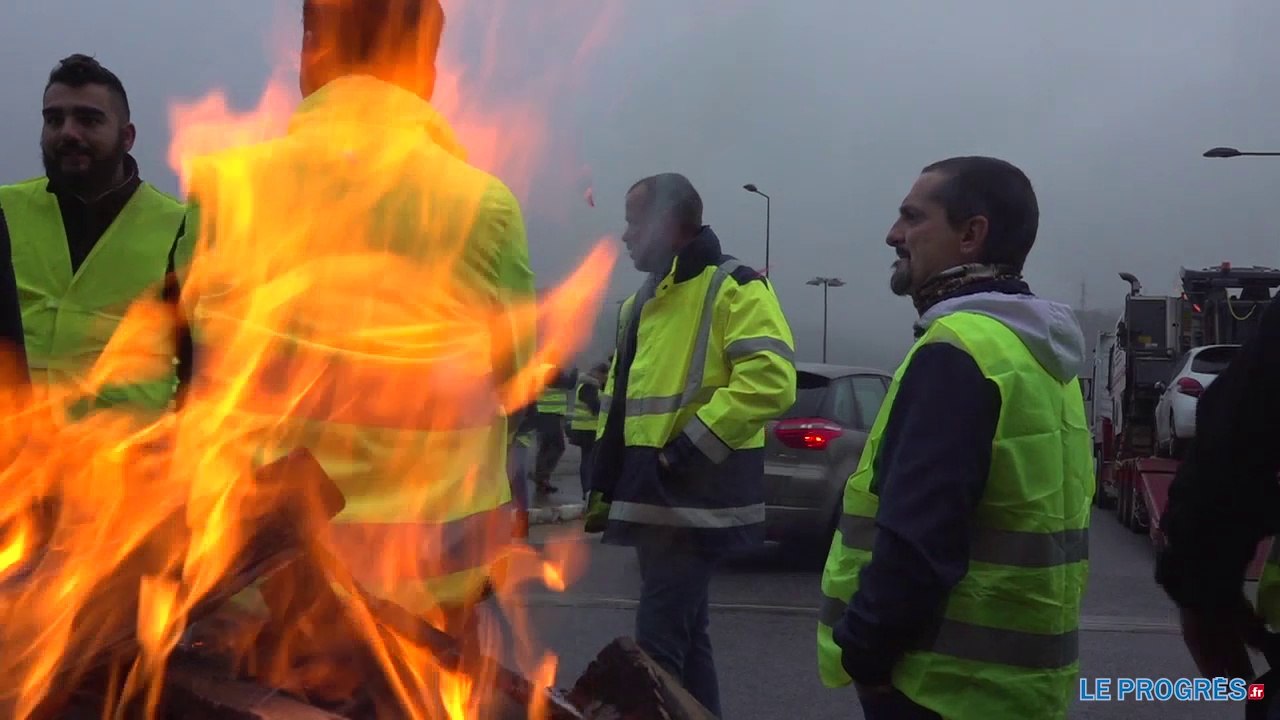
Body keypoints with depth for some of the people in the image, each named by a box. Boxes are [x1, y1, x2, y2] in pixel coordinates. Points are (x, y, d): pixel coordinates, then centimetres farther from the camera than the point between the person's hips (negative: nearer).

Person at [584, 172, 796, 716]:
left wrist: (689, 448, -21)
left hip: (697, 501, -9)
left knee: (656, 643, -9)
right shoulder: (639, 303, 19)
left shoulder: (733, 288, -9)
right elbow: (618, 401, 22)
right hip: (652, 499, 9)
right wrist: (604, 485, 17)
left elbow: (770, 380, -22)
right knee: (685, 633, 17)